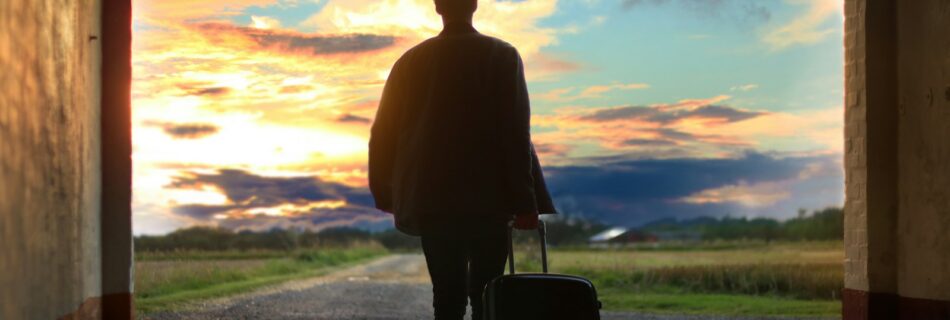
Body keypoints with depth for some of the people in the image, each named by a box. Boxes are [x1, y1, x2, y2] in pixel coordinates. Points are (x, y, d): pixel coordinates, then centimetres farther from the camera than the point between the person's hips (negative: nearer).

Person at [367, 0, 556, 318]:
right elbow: (515, 134, -9)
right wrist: (525, 202, -8)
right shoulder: (502, 56, -3)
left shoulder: (410, 61, 5)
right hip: (487, 200, -2)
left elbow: (384, 134, 7)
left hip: (430, 202, 3)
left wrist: (388, 196, 18)